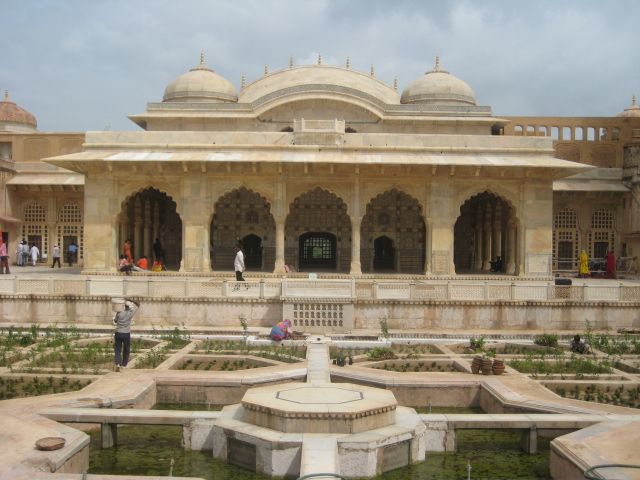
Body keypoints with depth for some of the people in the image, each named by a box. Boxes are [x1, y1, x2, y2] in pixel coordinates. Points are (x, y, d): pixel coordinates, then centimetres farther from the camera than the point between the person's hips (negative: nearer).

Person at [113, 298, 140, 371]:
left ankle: (118, 364, -14)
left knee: (117, 350, 6)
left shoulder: (119, 313, -3)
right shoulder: (131, 313, -5)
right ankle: (124, 364, 30)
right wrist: (130, 301, 3)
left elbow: (115, 321, 15)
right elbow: (138, 305, 6)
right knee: (126, 349, 20)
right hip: (126, 334, 0)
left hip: (118, 333, 0)